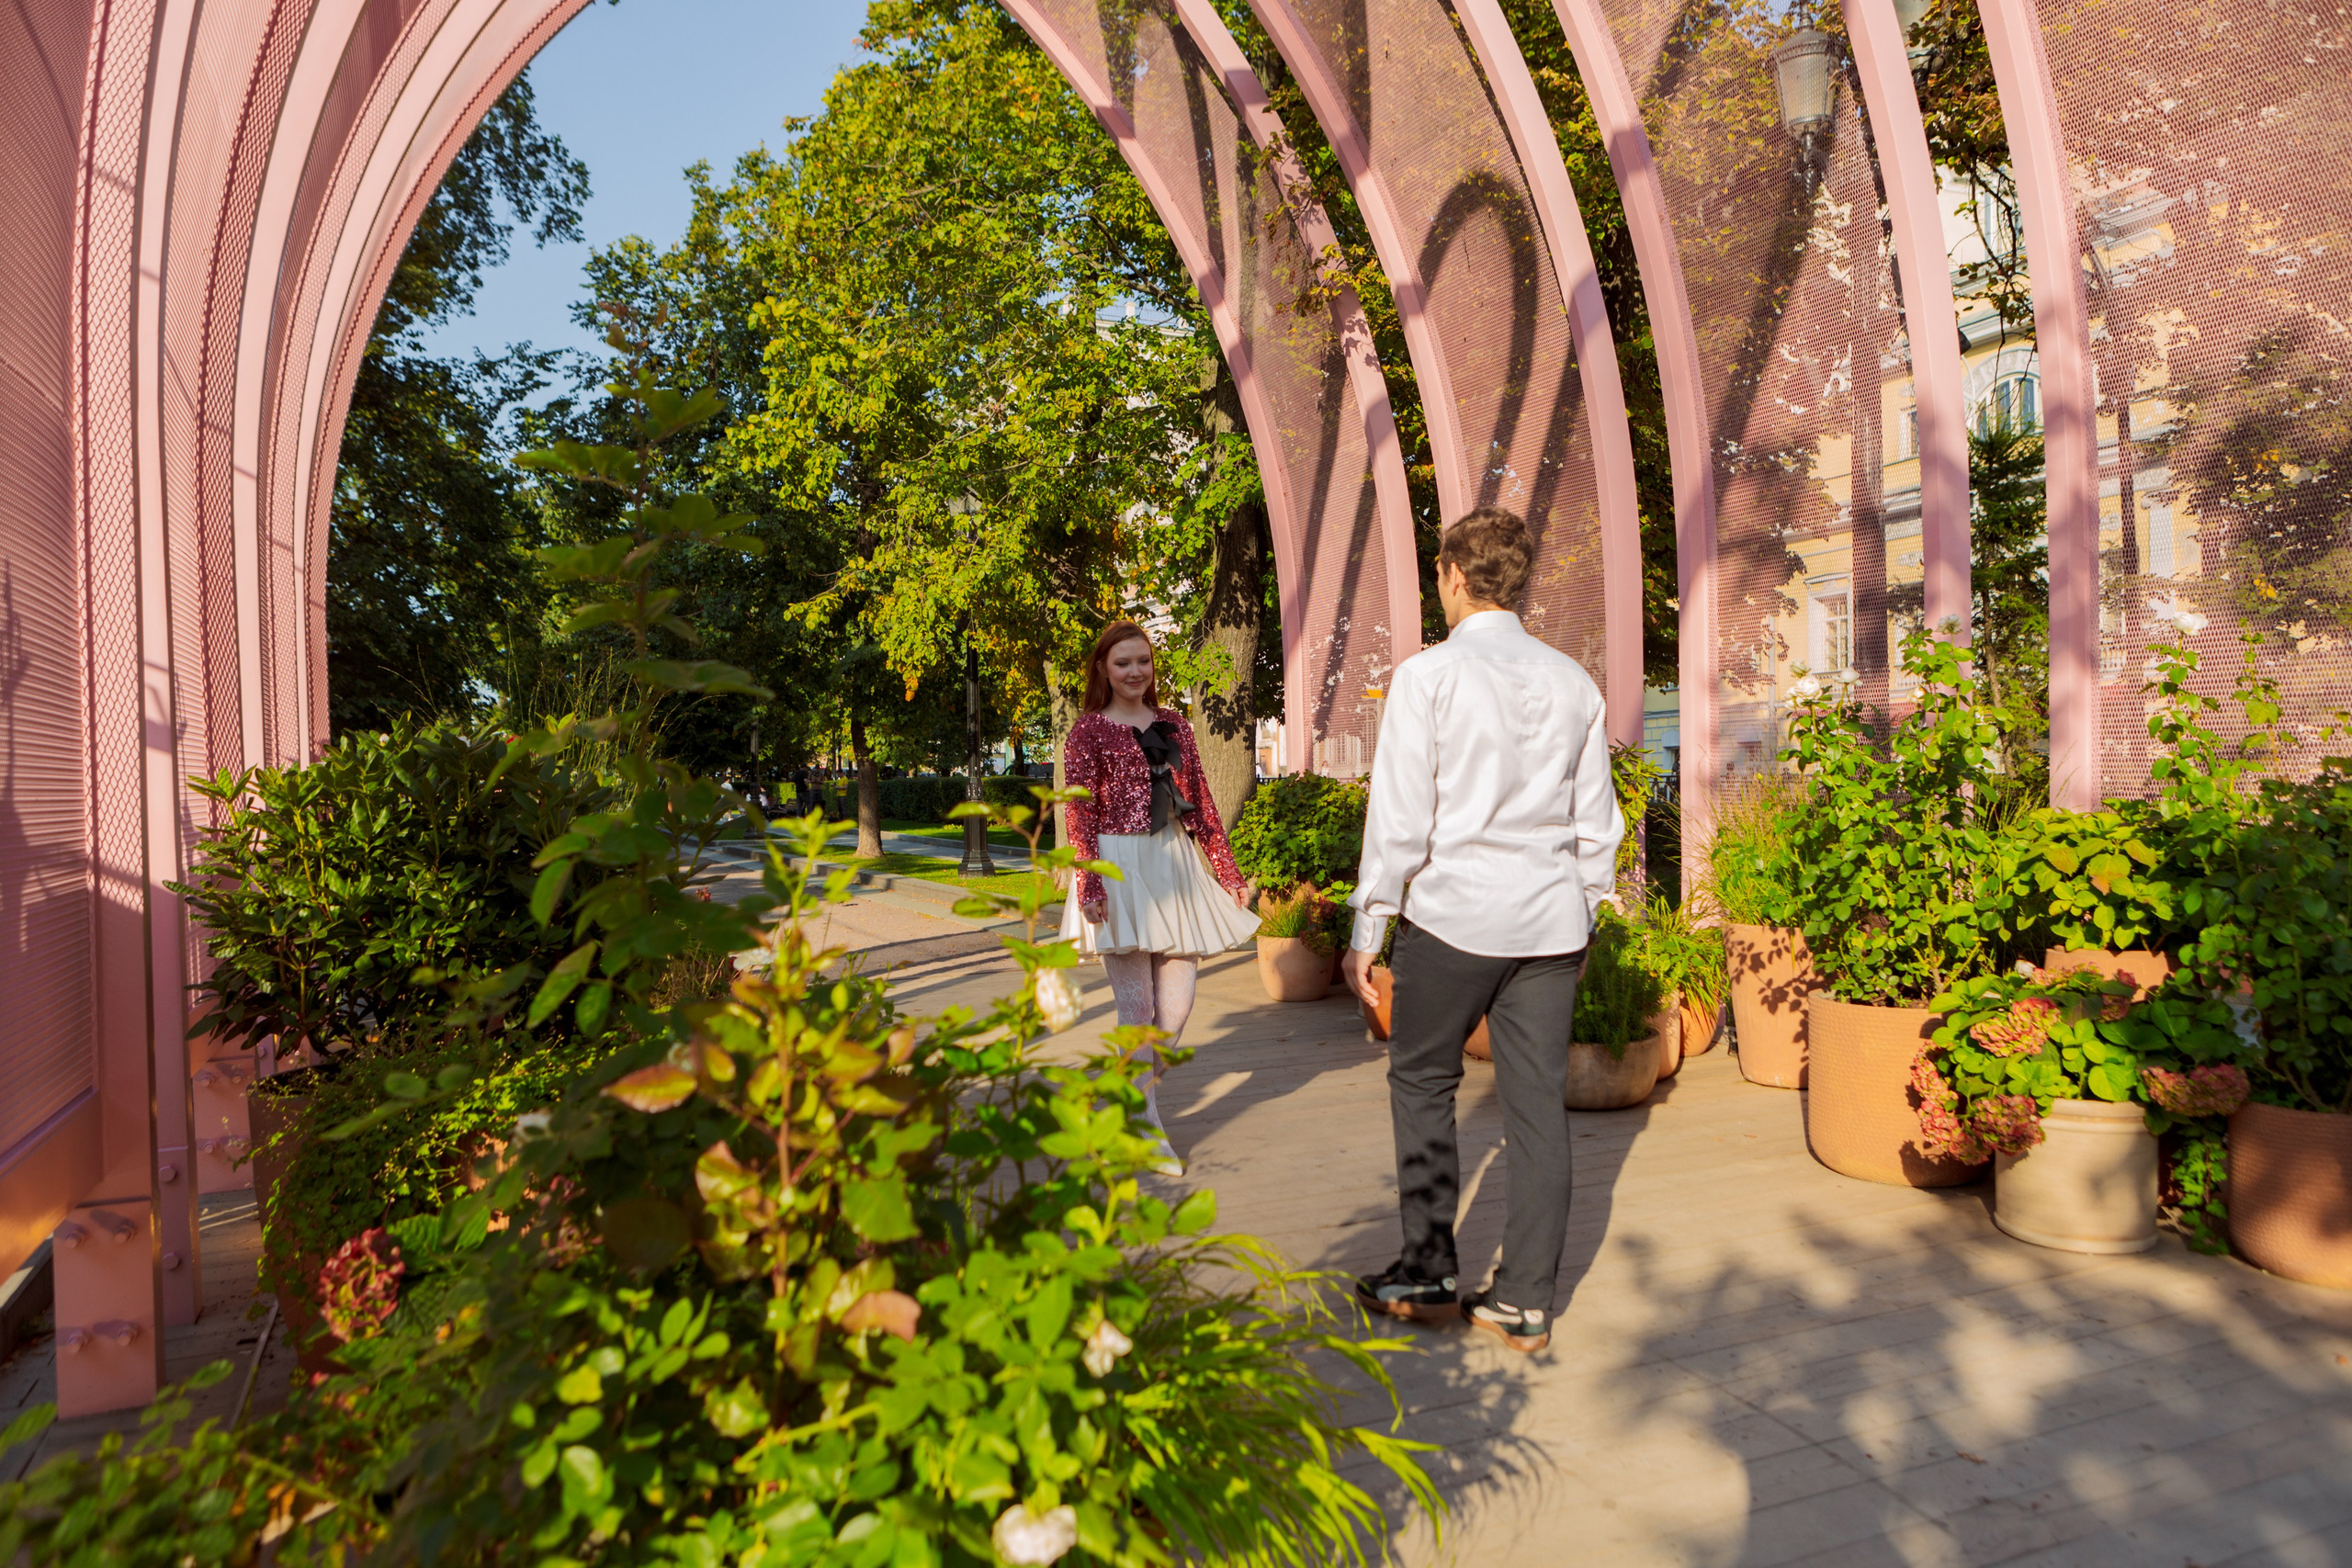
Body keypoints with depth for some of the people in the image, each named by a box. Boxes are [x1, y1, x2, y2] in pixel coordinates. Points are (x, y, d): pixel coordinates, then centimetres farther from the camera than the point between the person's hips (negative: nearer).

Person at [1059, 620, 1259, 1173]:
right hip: (1121, 867, -5)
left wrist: (1228, 872, 13)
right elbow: (1079, 815, -5)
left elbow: (1200, 804, 16)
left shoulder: (1173, 725, 16)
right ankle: (1150, 1129, 7)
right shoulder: (1088, 731, 2)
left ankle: (1141, 1088, 28)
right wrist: (1090, 886, -16)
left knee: (1178, 1000, 3)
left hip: (1176, 863, 5)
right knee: (1137, 1006, -3)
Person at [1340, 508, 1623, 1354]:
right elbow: (1596, 821, 13)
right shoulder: (1573, 681, 9)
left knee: (1421, 1082, 13)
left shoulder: (1427, 675, -7)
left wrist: (1367, 930, -2)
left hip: (1454, 912, -5)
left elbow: (1400, 817, -9)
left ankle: (1427, 1274, 19)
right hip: (1551, 919, 5)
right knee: (1537, 1103, 9)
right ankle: (1525, 1302, 18)